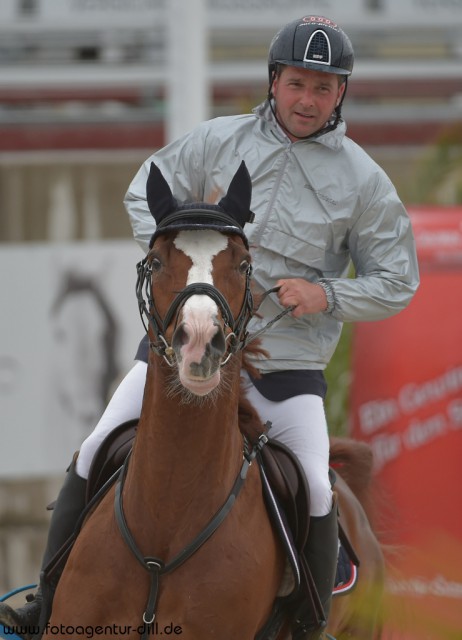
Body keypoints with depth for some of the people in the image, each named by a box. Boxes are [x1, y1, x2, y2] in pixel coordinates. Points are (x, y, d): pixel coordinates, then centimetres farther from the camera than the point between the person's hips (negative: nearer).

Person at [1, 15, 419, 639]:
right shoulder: (220, 140, 1)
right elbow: (145, 193, 12)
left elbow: (395, 282, 4)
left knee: (314, 490, -15)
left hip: (287, 355, -1)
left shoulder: (363, 180, -1)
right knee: (98, 454, -4)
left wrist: (326, 294, -13)